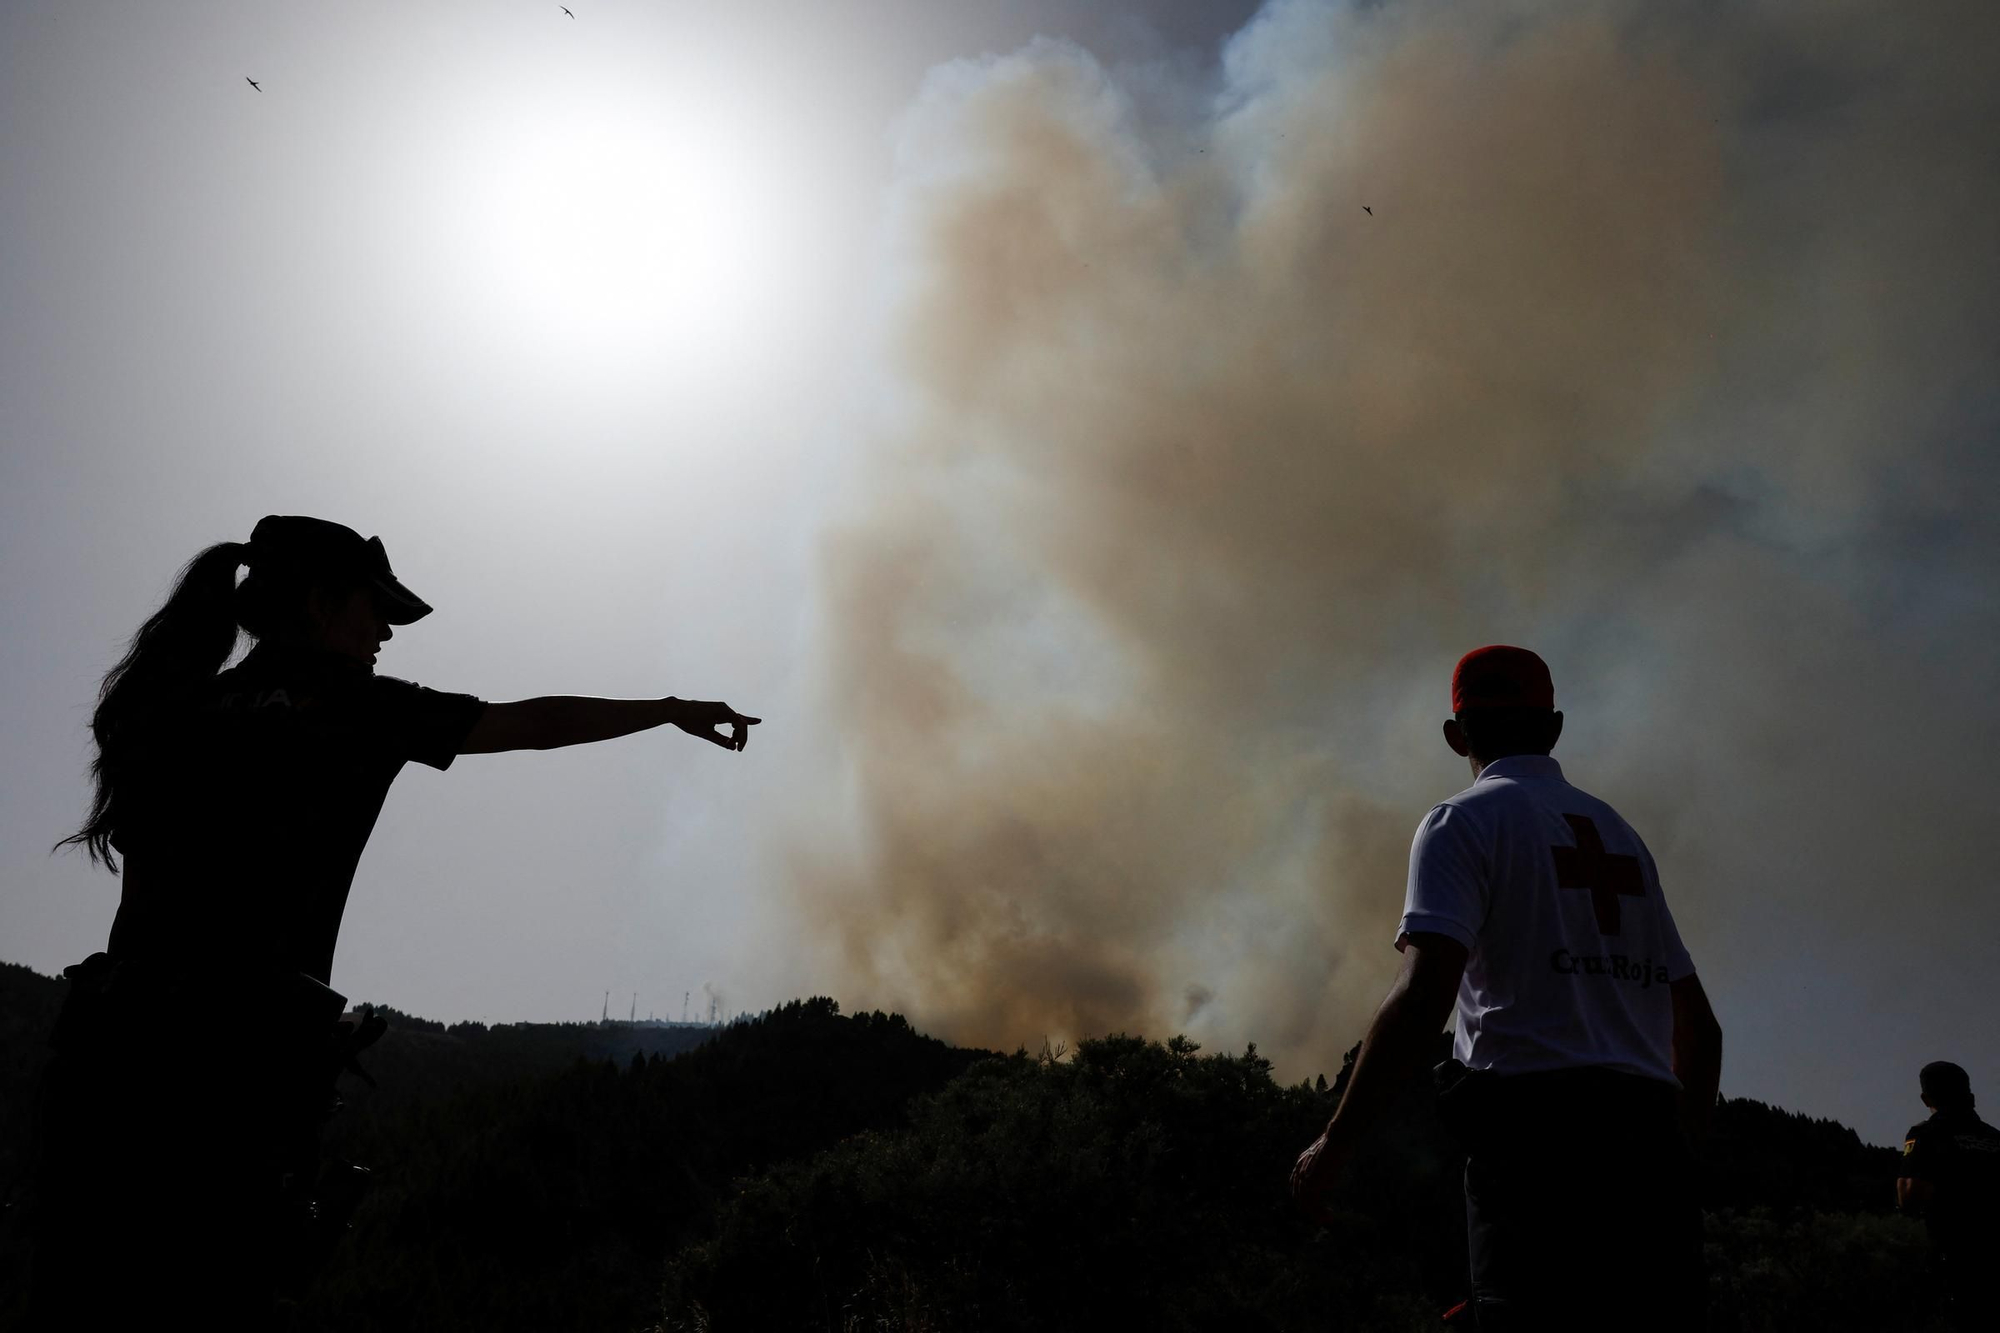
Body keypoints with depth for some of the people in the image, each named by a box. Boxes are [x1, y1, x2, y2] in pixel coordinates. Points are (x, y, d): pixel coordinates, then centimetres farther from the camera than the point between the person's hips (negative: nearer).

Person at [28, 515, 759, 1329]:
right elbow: (538, 725, 8)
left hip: (110, 1046, 6)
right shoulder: (345, 704, 0)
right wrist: (674, 711, 19)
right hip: (235, 1056, -6)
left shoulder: (169, 706, 14)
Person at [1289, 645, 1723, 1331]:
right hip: (1650, 1151, 6)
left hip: (1534, 1137, -6)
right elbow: (1700, 1029, 23)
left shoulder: (1463, 821, 3)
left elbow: (1424, 993, -13)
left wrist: (1335, 1143, -9)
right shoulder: (1624, 835, 24)